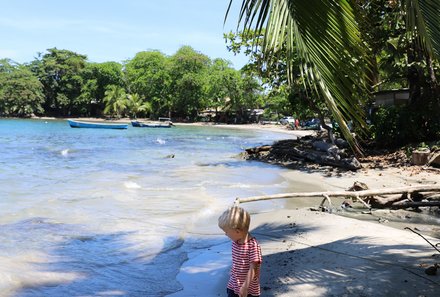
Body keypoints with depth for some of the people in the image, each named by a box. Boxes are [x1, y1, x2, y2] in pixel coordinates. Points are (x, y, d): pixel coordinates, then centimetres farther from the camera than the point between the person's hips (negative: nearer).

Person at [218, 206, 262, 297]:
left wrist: (245, 287, -26)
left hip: (249, 289, -7)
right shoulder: (235, 242, -2)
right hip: (233, 286, 7)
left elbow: (253, 269, -26)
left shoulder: (253, 245, -26)